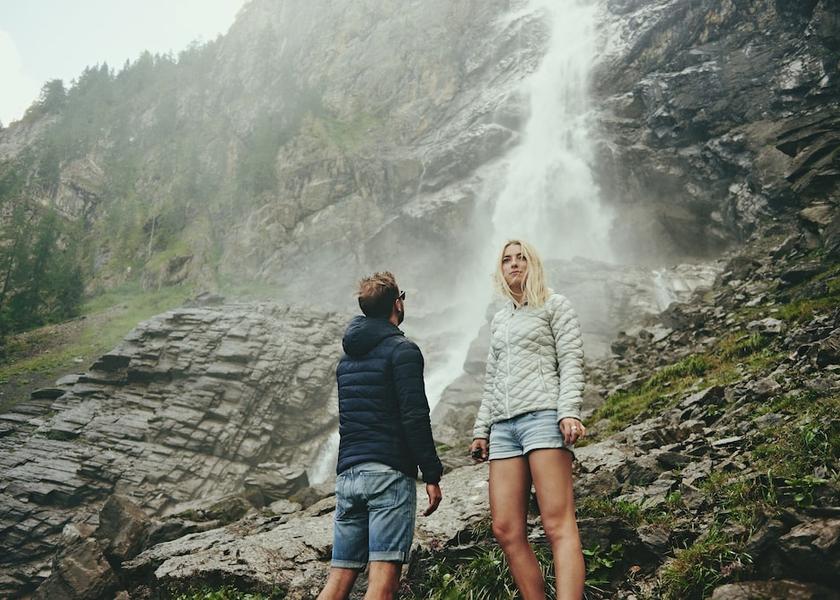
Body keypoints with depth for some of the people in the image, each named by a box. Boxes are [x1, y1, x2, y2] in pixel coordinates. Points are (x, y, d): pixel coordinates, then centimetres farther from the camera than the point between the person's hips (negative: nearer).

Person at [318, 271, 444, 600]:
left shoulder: (346, 359, 19)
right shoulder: (403, 350, -5)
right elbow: (415, 417, -13)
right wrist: (432, 475, -10)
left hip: (347, 474, 7)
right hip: (389, 473, -7)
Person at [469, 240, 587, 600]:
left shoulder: (554, 306, 11)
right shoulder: (499, 320, 27)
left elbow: (571, 363, -1)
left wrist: (569, 412, -15)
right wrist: (481, 430, 18)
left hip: (542, 415, -6)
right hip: (503, 425, 6)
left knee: (558, 525, -14)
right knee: (506, 531, -4)